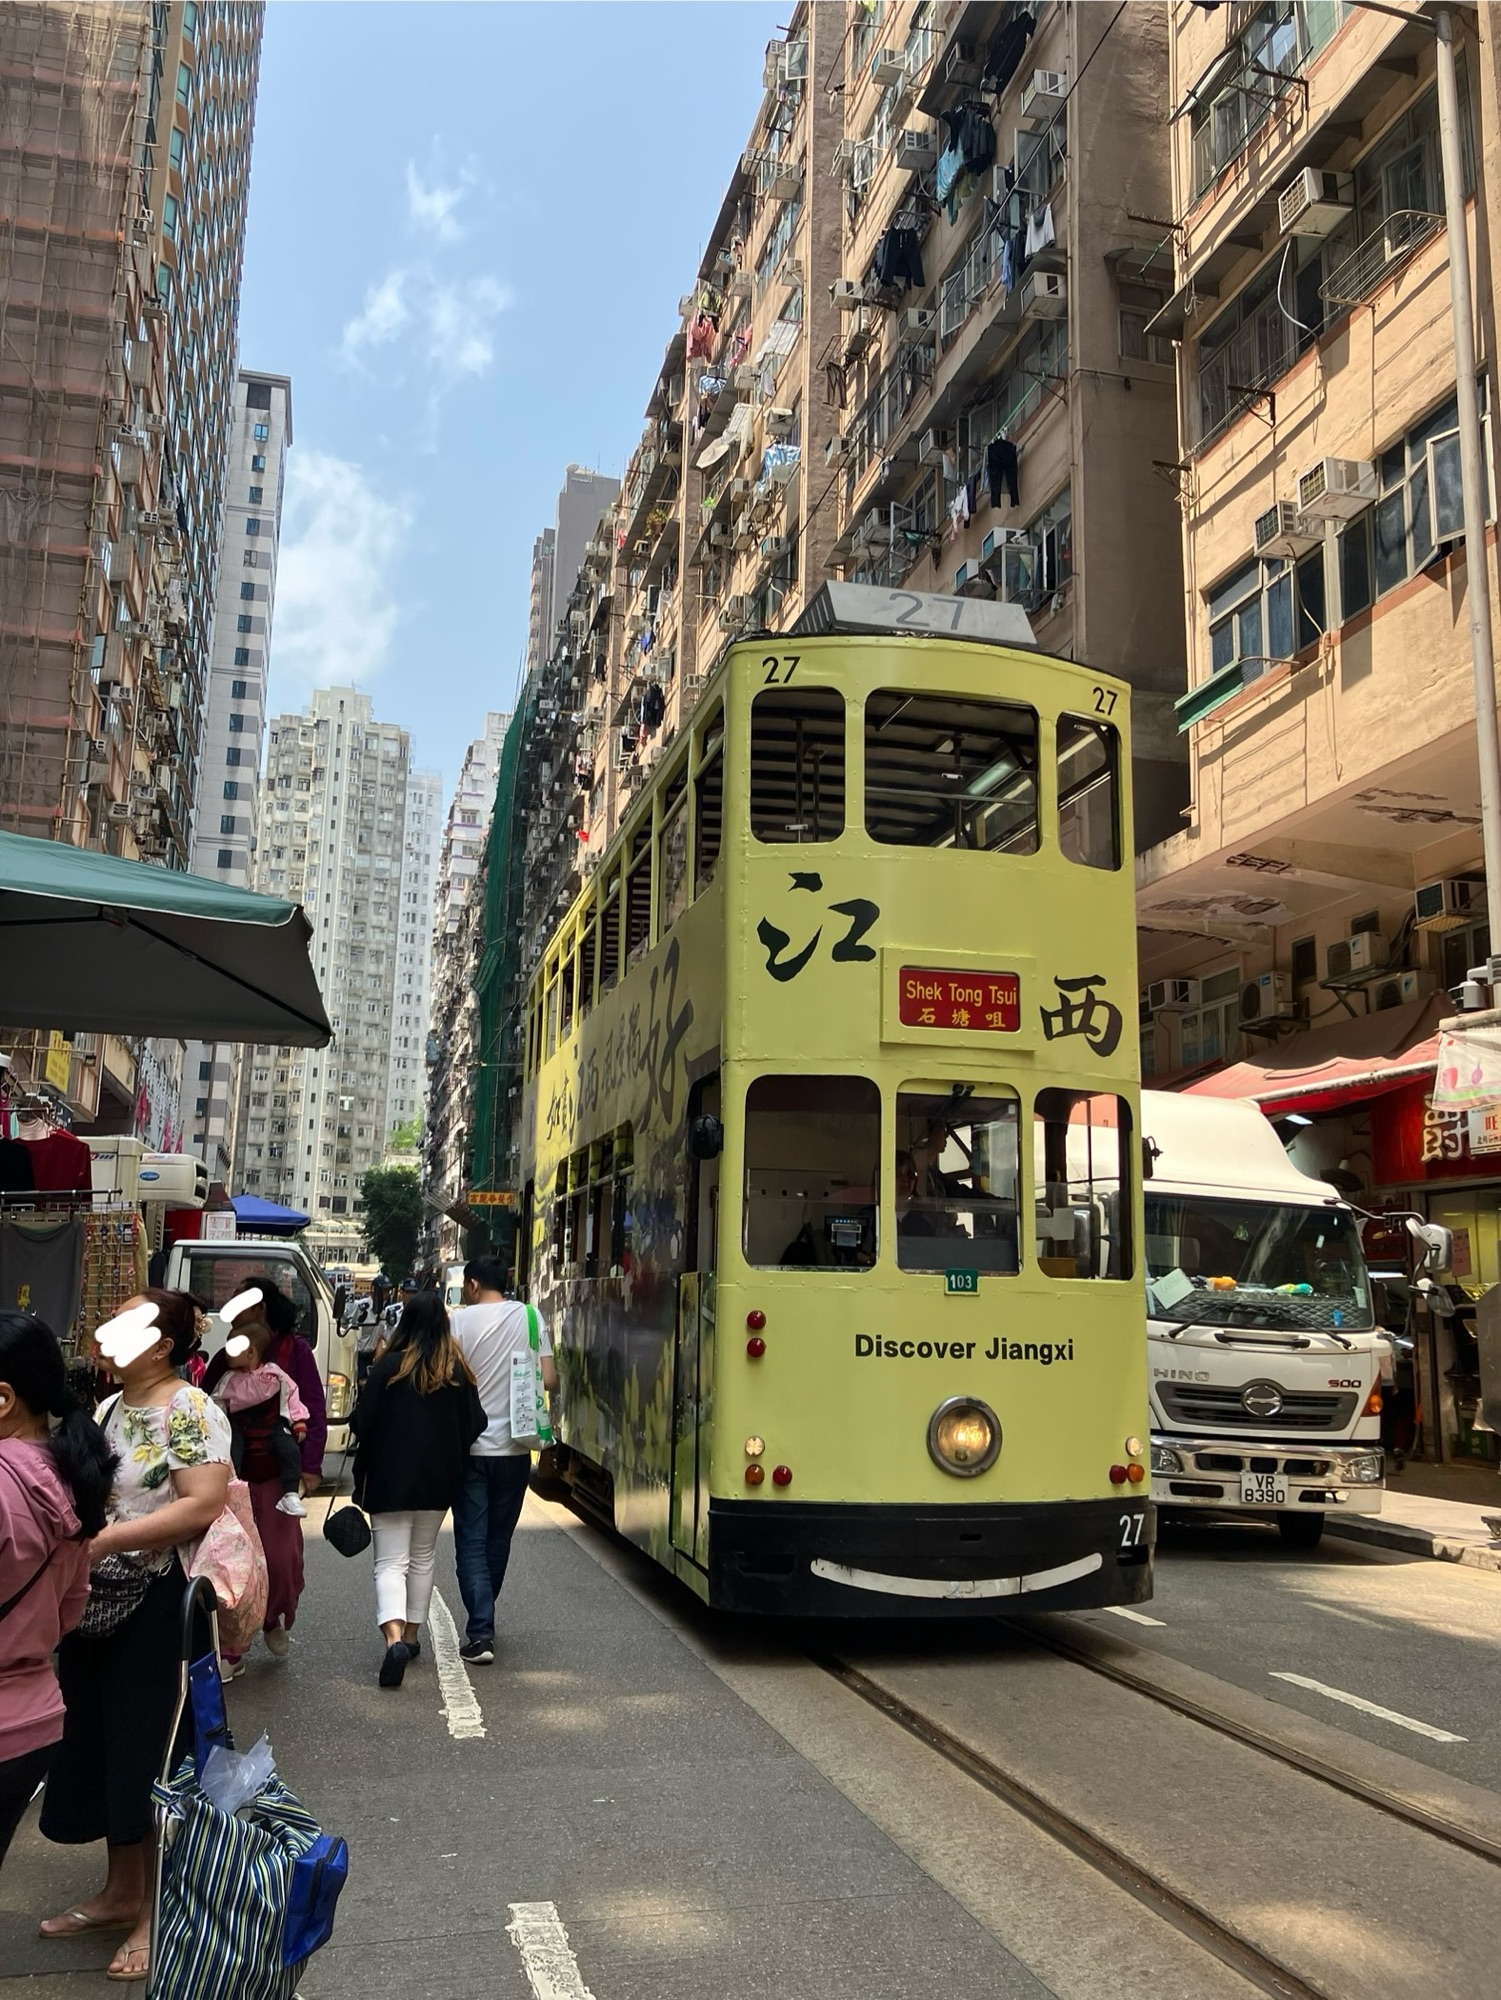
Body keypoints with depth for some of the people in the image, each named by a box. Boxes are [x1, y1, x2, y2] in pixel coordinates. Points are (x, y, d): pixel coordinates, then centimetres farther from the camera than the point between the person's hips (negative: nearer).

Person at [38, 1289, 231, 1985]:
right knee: (100, 1745, 17)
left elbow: (203, 1504, -25)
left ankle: (159, 1913, 20)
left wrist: (106, 1539, -25)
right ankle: (121, 1892, 35)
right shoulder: (106, 1410, 10)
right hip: (97, 1605, 8)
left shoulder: (190, 1410, -16)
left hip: (159, 1608, -8)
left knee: (152, 1753, 3)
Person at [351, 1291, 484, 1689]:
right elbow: (474, 1425, 1)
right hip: (438, 1480, 4)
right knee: (423, 1558, 20)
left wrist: (361, 1477, 5)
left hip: (390, 1479, -3)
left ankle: (394, 1638, -21)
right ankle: (412, 1635, 27)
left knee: (390, 1563, -2)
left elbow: (363, 1424, -9)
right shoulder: (458, 1371, -2)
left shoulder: (389, 1366, -11)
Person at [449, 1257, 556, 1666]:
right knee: (498, 1539, 18)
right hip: (515, 1447, 3)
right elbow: (549, 1379, -2)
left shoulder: (460, 1320, -8)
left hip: (470, 1446, -3)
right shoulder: (530, 1317, 0)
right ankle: (483, 1621, 32)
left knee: (471, 1542, 3)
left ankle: (481, 1634, -6)